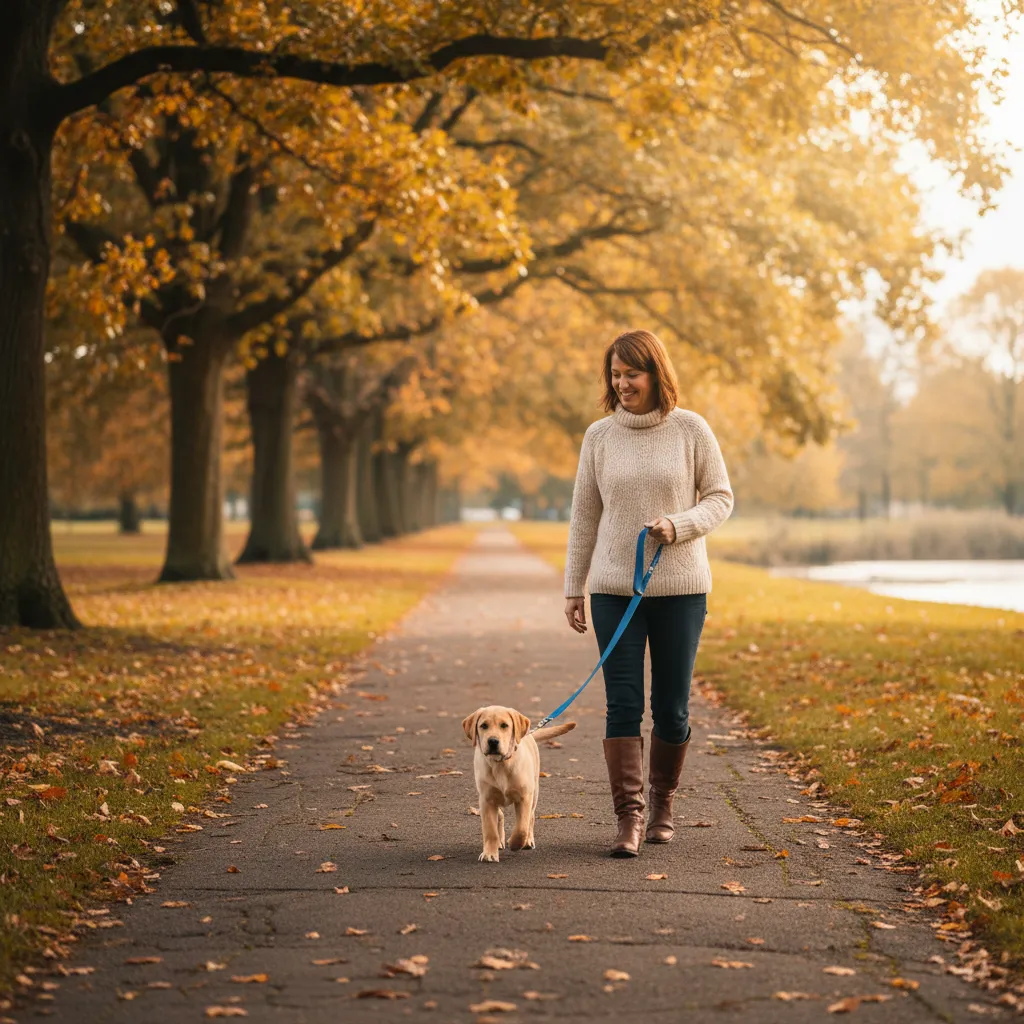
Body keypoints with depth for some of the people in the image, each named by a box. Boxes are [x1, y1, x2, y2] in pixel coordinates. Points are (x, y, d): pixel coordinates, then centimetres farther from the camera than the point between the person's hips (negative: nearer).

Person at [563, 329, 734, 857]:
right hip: (614, 588, 1)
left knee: (671, 707, 5)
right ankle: (629, 816, -3)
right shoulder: (599, 436, 5)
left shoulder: (691, 429, -1)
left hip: (680, 586, -1)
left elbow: (720, 498, 4)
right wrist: (572, 589, 8)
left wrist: (678, 525, -15)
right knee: (622, 704, -5)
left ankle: (662, 801, 26)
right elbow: (584, 516, 10)